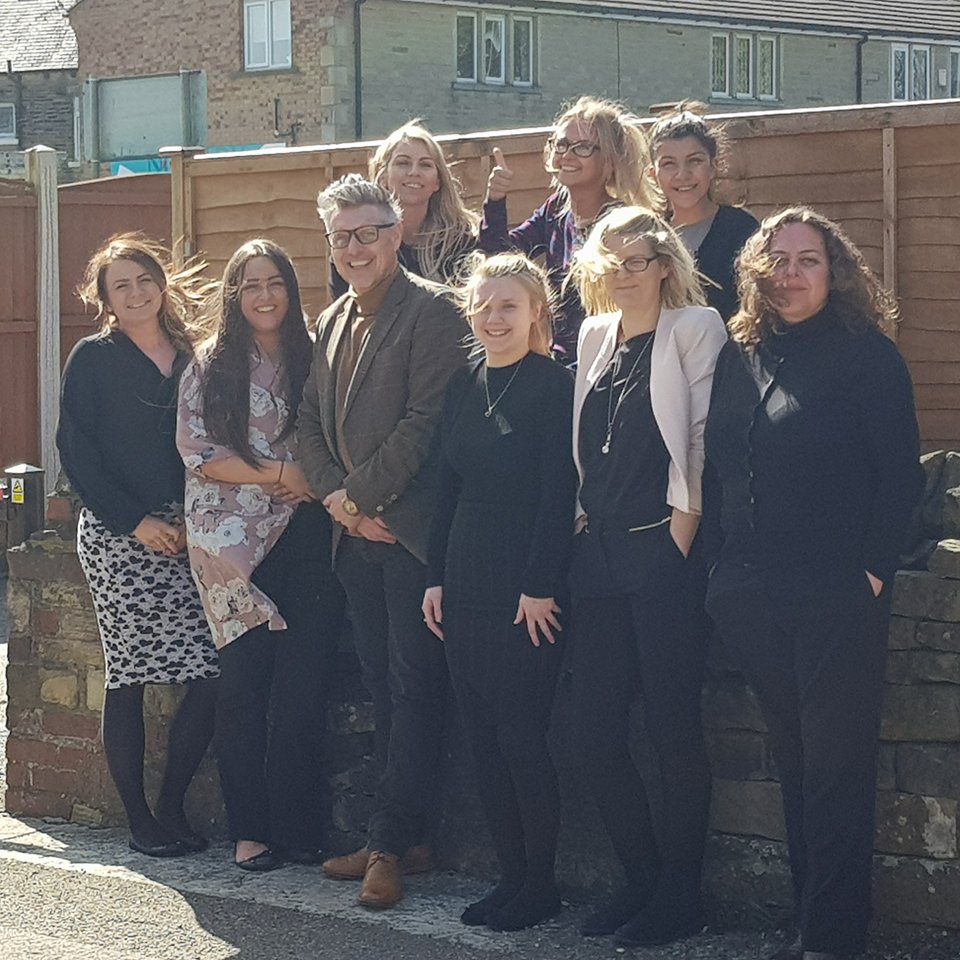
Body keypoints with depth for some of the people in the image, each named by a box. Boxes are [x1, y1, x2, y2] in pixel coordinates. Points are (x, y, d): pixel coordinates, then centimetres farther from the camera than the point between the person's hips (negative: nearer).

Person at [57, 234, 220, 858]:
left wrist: (195, 521, -1)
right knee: (129, 678, -3)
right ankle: (140, 821, 7)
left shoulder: (189, 358, 13)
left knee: (212, 674, -7)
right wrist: (135, 521, -11)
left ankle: (171, 807, 7)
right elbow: (76, 451, -5)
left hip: (182, 535, 4)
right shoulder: (94, 358, 1)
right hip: (117, 536, -4)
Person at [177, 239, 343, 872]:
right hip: (236, 544, -1)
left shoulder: (311, 361, 12)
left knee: (302, 685, -5)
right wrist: (276, 476, -10)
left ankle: (297, 826, 3)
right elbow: (197, 452, -2)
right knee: (247, 682, -3)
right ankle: (251, 826, 5)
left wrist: (317, 482, -7)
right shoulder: (210, 367, 6)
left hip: (304, 541, 2)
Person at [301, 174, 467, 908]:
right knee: (384, 685, 10)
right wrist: (336, 498, -2)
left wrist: (360, 496, -12)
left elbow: (425, 420, -16)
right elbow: (312, 423, 15)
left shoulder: (430, 311, -9)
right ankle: (406, 838, 16)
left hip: (411, 530, -8)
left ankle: (391, 844, -1)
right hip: (356, 536, 8)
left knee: (414, 685, -3)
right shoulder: (334, 322, 17)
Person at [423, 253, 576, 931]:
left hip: (528, 583, -7)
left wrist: (541, 587, -16)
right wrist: (436, 576, 10)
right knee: (482, 734, 7)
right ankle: (512, 875, 15)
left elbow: (559, 493, -13)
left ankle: (541, 882, 6)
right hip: (468, 581, 7)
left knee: (520, 734, -5)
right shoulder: (464, 389, 12)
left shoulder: (554, 386, -9)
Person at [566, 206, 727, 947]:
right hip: (600, 554, 6)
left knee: (674, 728, -3)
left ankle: (680, 896, 8)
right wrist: (582, 521, 11)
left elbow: (708, 435, -8)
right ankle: (643, 878, 20)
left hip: (663, 553, -6)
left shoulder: (695, 327, -2)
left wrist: (685, 526, -13)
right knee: (595, 732, 5)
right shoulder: (595, 336, 16)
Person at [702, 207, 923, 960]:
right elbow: (720, 467, 13)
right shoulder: (741, 356, 10)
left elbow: (901, 474, -8)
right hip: (754, 599, 5)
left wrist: (873, 572, -13)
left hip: (837, 596, -5)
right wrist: (725, 563, 6)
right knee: (794, 760, 12)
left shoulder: (867, 355, -5)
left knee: (837, 765, -2)